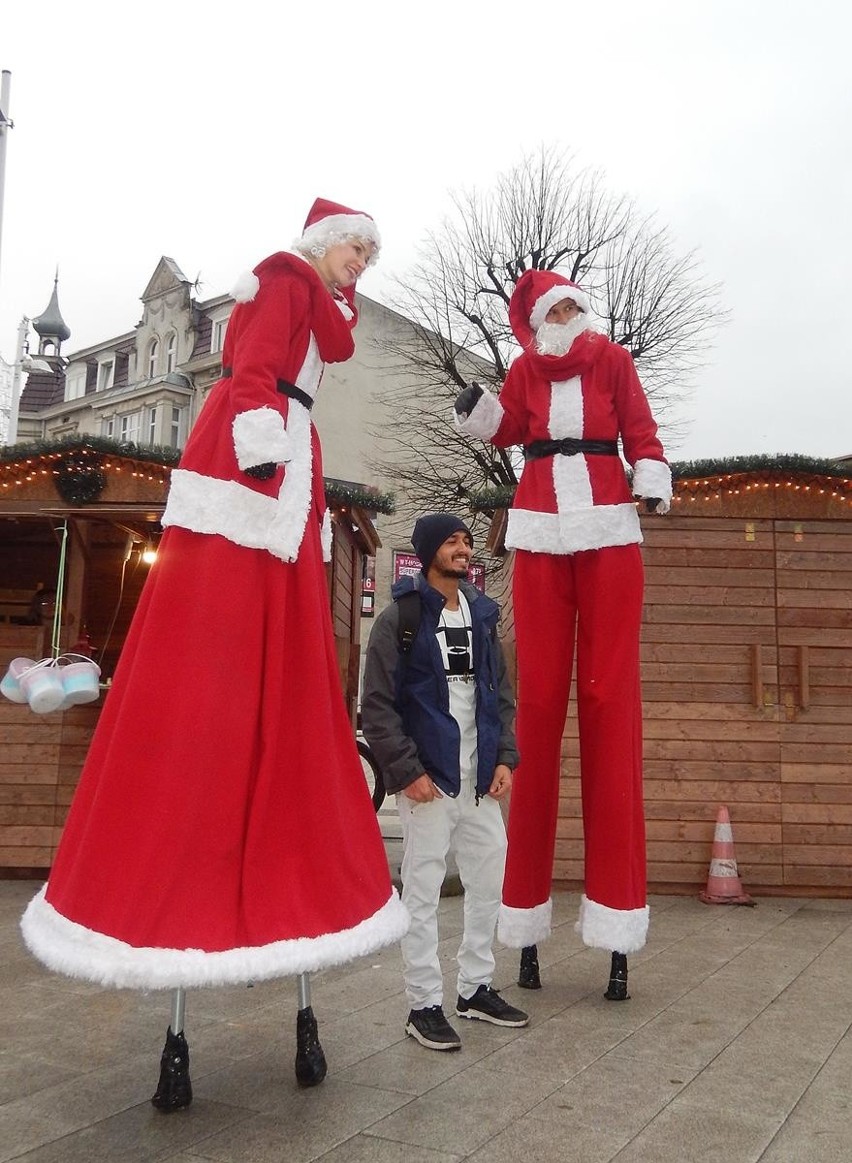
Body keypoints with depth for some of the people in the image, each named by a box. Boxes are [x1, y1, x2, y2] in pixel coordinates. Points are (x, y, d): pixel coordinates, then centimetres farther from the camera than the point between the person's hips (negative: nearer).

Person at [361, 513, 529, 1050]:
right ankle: (425, 1005, 14)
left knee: (489, 883, 13)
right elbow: (377, 704, -9)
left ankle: (477, 988, 29)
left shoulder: (483, 614, 11)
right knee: (423, 891, 2)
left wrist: (505, 758, 4)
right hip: (428, 780, -6)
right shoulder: (401, 616, -6)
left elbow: (502, 694, 15)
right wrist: (407, 771, -14)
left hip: (481, 779, 6)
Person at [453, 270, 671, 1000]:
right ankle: (528, 920, 7)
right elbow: (505, 430, 2)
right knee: (539, 703, 1)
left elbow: (641, 435, 4)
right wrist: (477, 412, -18)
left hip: (609, 535, -1)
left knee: (609, 701, -4)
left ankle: (615, 920, 0)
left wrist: (653, 484, -13)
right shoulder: (526, 369, 11)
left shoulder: (614, 361, 8)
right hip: (540, 537, 1)